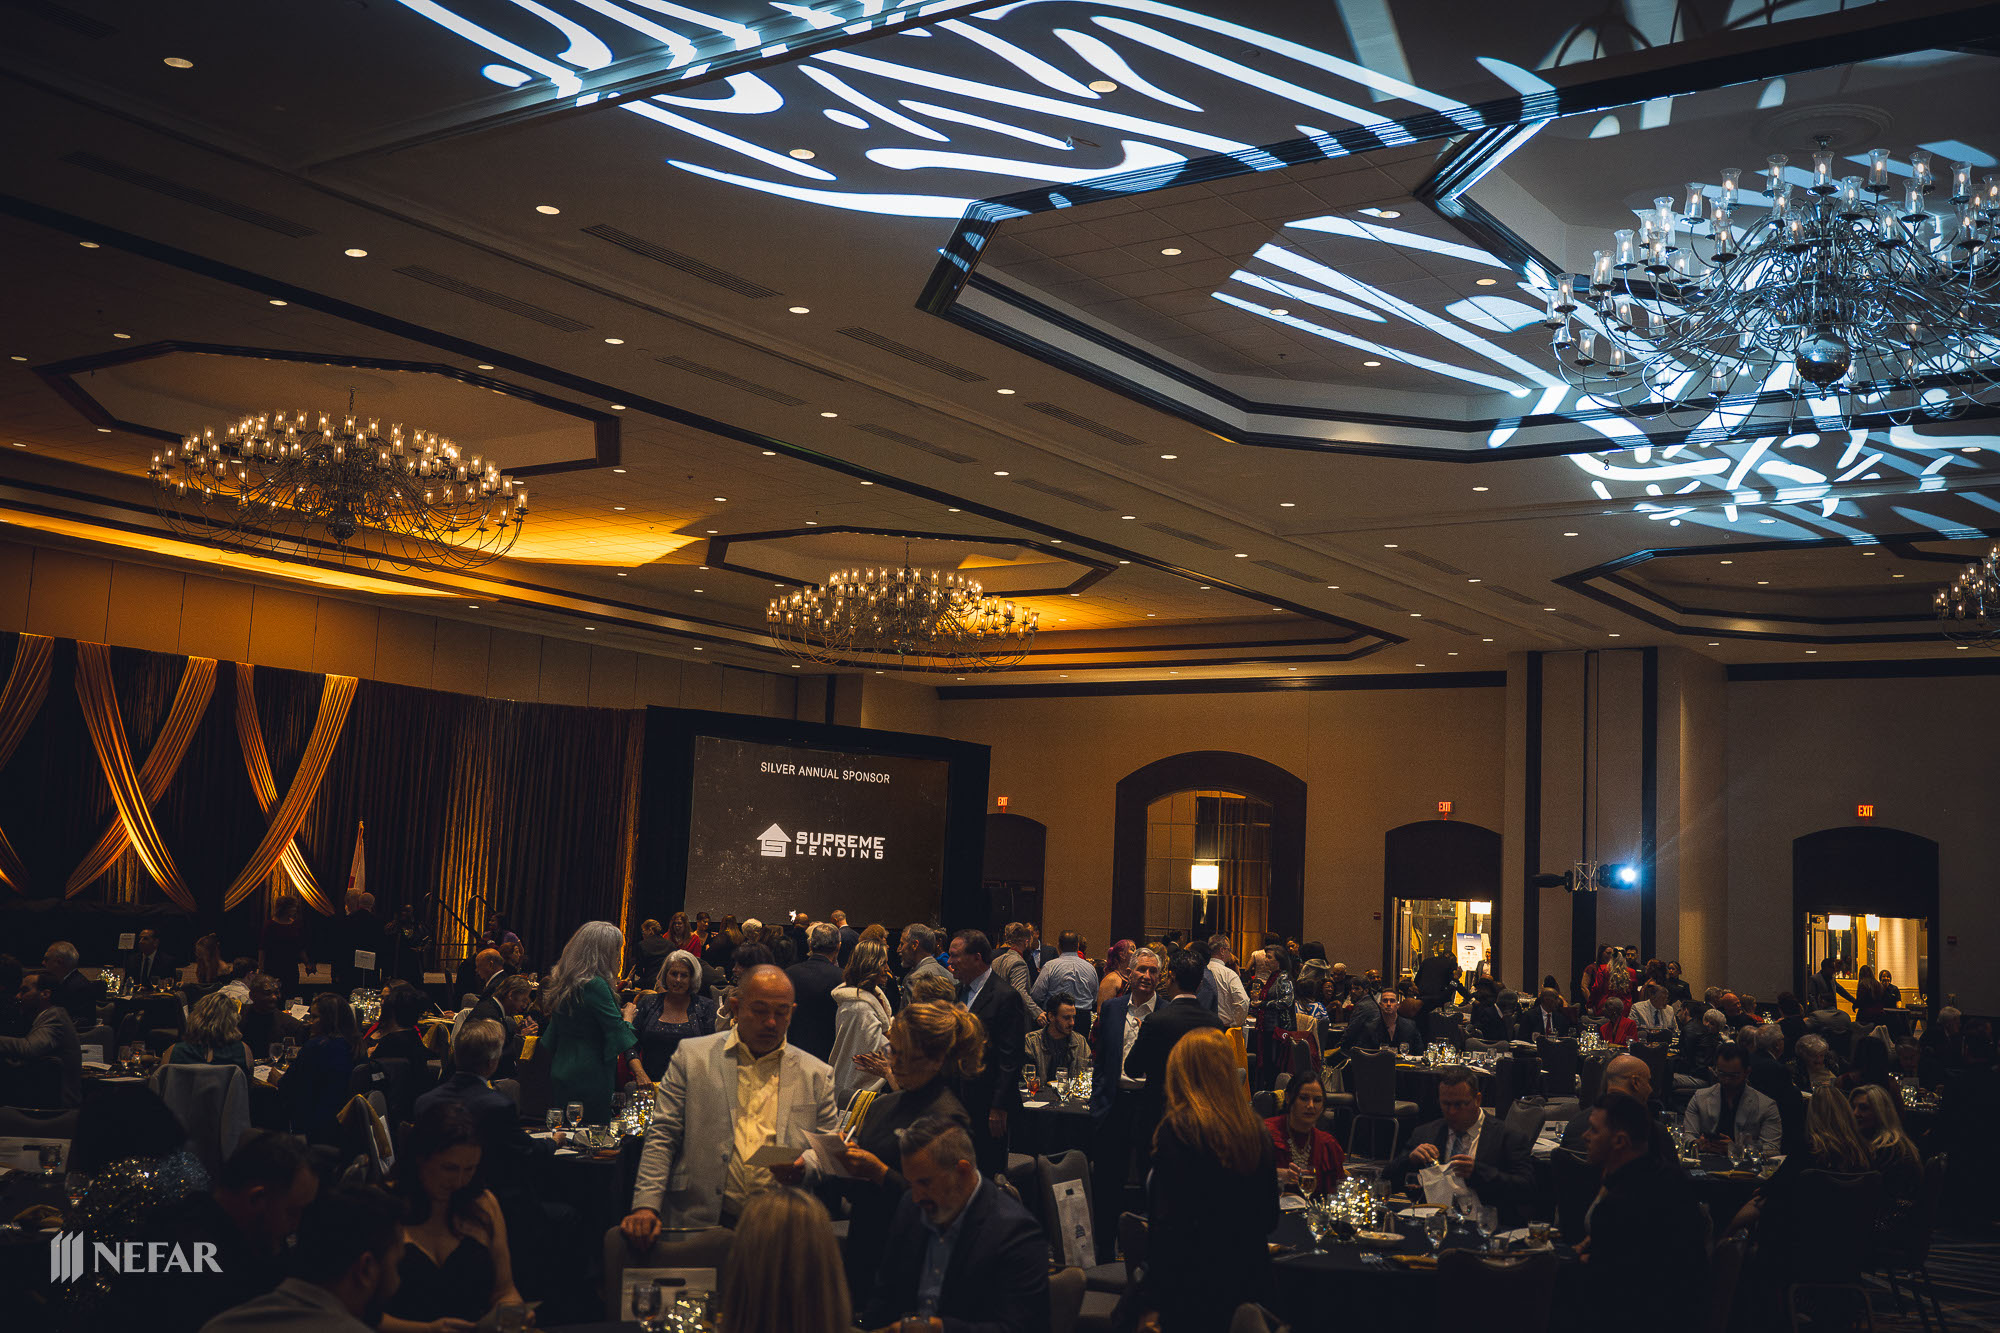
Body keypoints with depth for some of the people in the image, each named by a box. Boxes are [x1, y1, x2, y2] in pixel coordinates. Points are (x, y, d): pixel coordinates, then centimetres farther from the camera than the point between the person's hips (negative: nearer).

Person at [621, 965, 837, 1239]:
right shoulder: (692, 1055, 11)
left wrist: (805, 1169, -7)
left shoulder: (817, 1076, 15)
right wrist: (646, 1205, -5)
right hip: (700, 1222, -1)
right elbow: (662, 1136, 8)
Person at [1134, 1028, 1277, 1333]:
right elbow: (1269, 1219, 11)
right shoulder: (1258, 1131, 3)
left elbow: (1169, 1219, -18)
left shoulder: (1178, 1129, -15)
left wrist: (1150, 1301, -13)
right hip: (1247, 1282, 7)